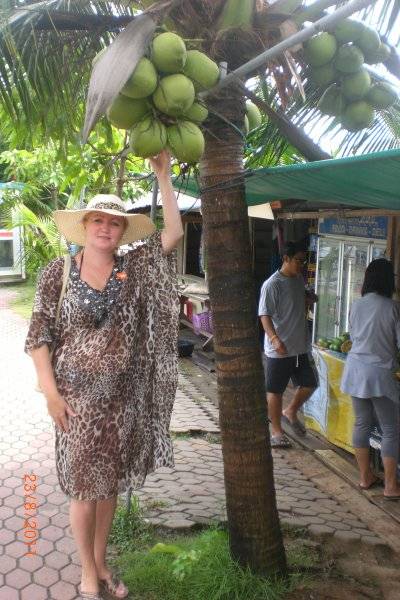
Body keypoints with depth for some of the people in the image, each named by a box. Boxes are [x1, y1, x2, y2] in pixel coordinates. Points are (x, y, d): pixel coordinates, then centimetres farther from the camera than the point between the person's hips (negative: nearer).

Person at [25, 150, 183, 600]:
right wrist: (50, 390, -11)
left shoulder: (134, 268, 0)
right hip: (77, 395, -2)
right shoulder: (59, 272, -5)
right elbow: (39, 335, -4)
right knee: (82, 484, 7)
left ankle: (101, 563, 35)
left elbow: (173, 233, -8)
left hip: (122, 396, 3)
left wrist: (163, 176, -9)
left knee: (110, 482, 15)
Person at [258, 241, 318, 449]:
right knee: (275, 391, 5)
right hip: (279, 350, -7)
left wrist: (309, 300, 5)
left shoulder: (299, 279, 9)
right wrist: (275, 339, -32)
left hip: (300, 347, 8)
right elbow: (265, 315, -20)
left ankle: (290, 413, 34)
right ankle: (276, 431, 19)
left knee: (309, 384, 12)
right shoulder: (272, 284, -15)